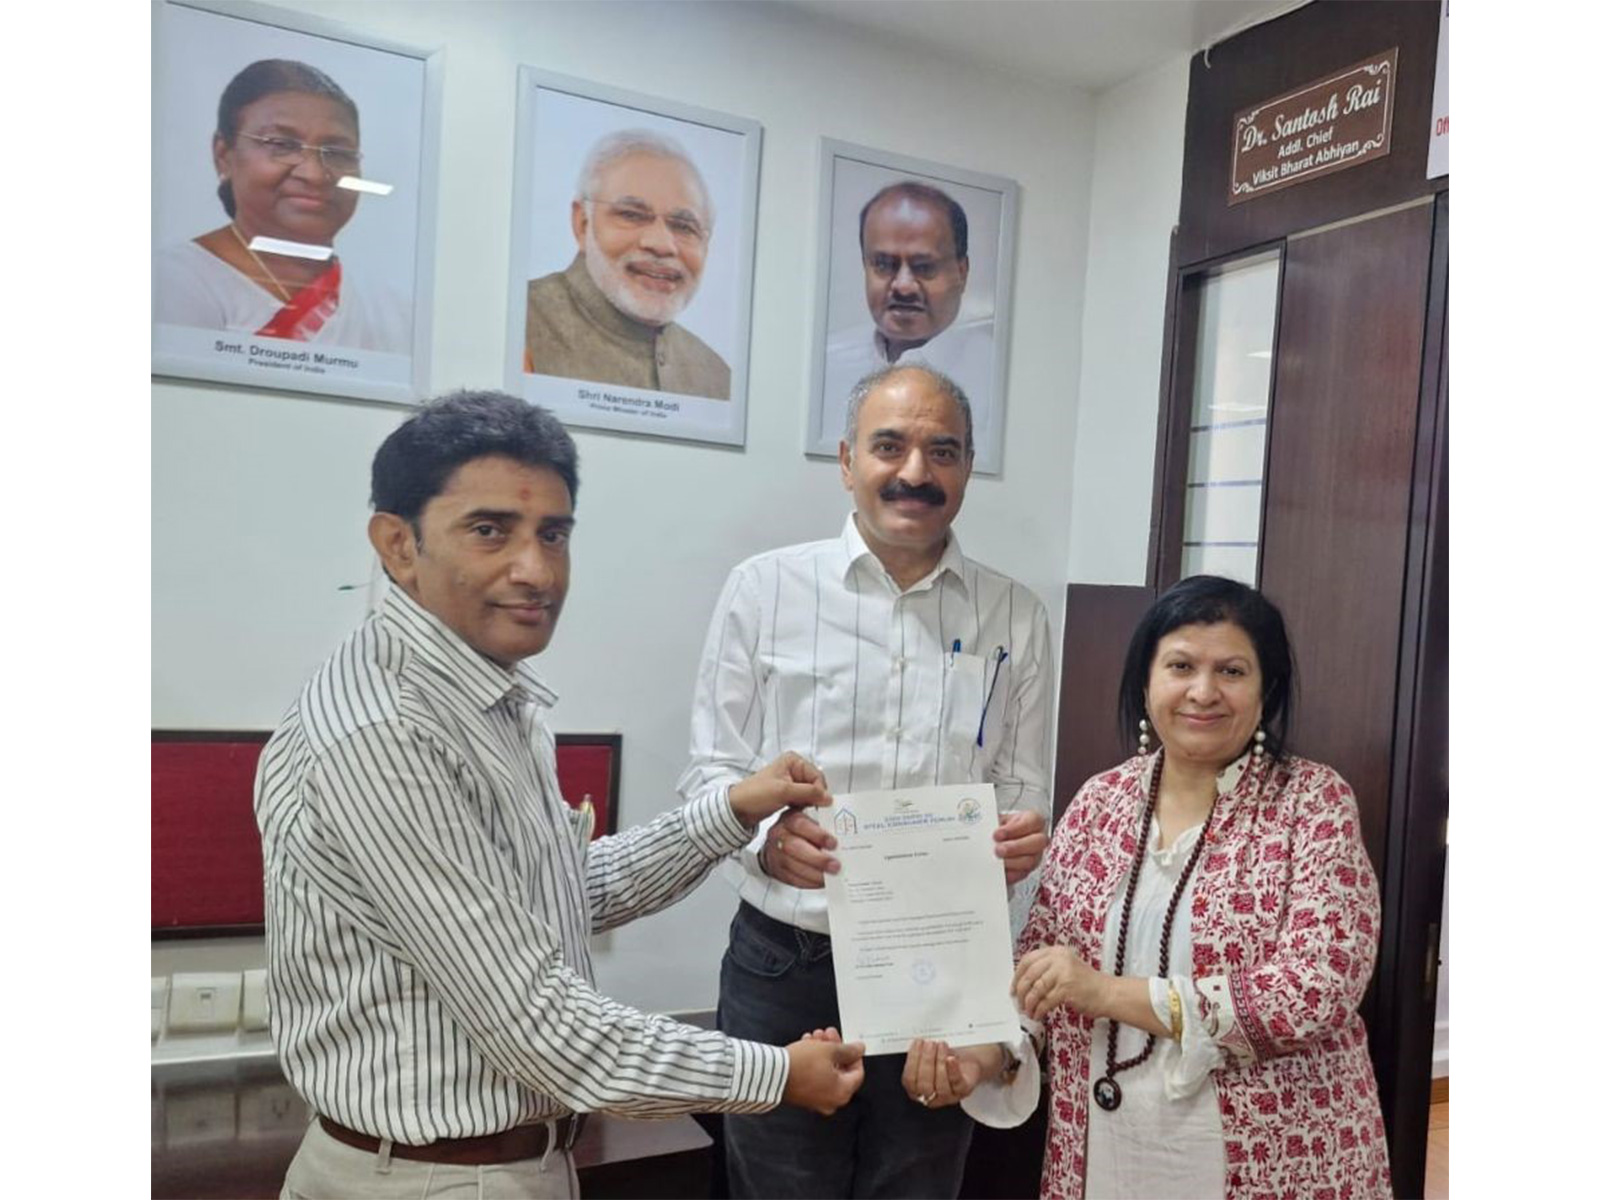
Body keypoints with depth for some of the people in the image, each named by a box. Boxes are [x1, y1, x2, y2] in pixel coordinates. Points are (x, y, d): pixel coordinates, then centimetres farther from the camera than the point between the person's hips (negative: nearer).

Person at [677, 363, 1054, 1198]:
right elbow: (709, 774, -2)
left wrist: (1021, 840, -16)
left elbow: (1025, 793, 7)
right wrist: (765, 836, -22)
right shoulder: (765, 587, -3)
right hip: (784, 965, -2)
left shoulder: (1017, 617, 4)